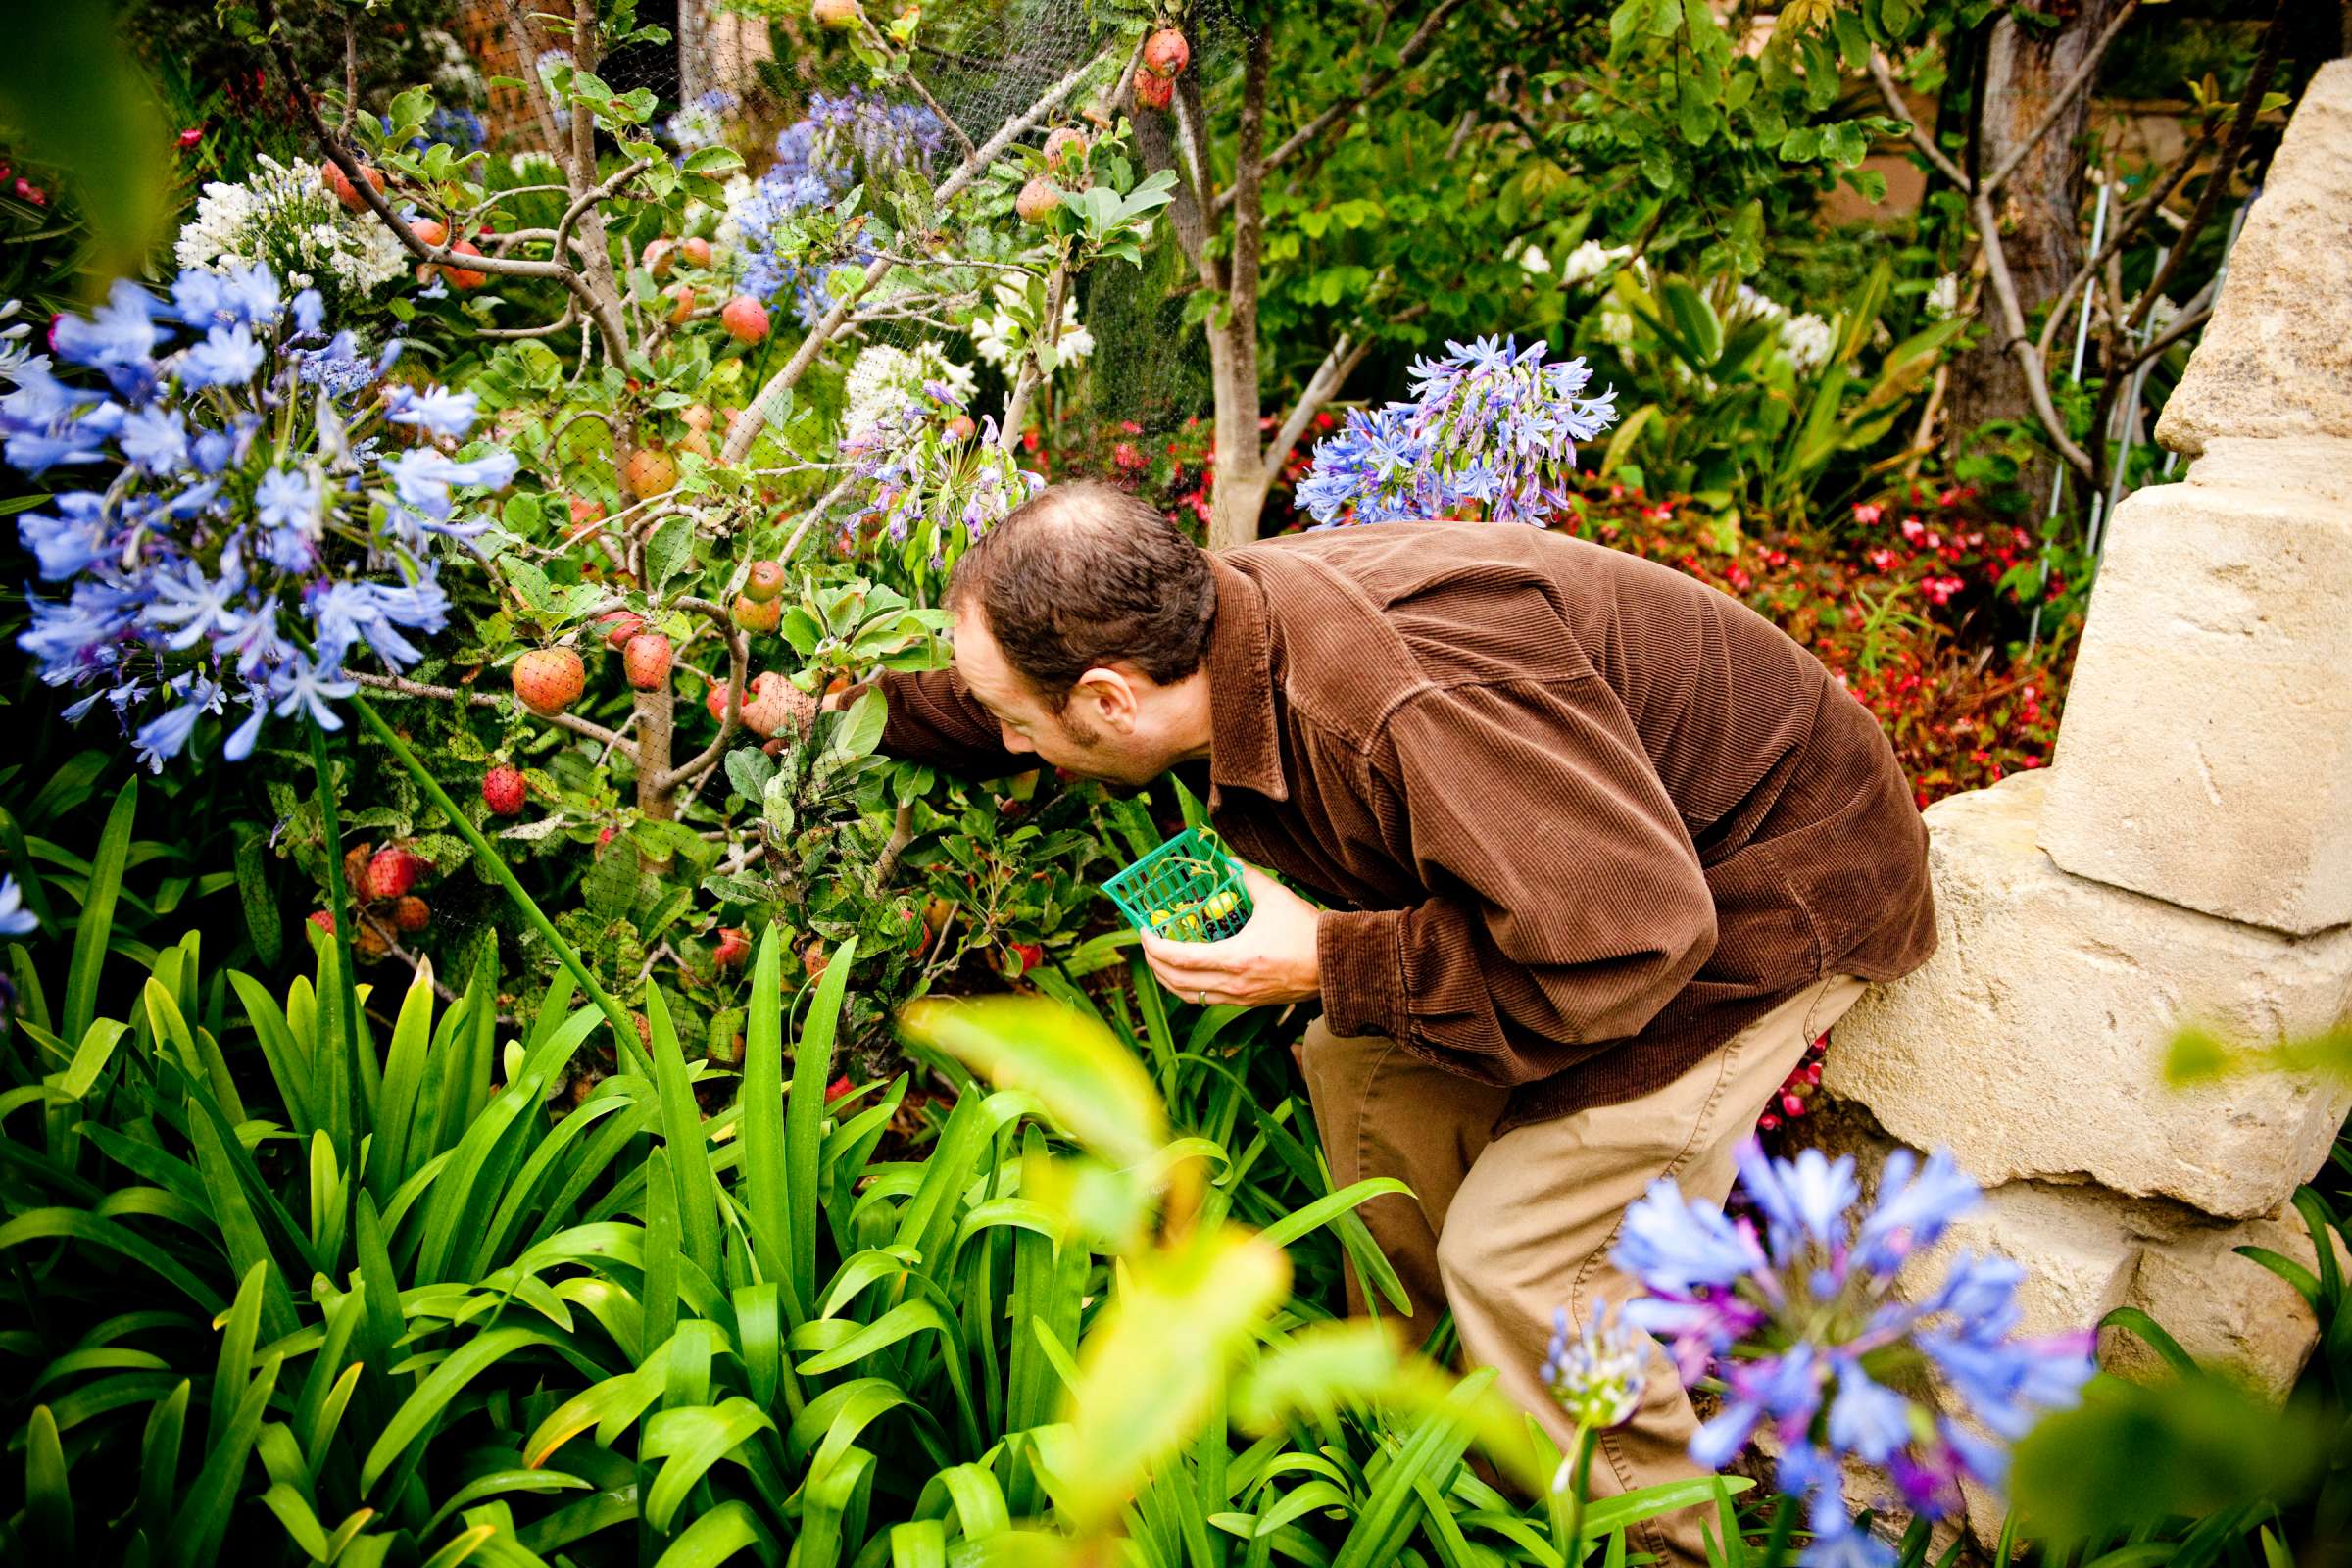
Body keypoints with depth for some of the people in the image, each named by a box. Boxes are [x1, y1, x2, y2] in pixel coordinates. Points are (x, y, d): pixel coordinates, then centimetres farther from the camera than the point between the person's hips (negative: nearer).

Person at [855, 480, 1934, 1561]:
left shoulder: (1408, 700, -39)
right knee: (1360, 1064, 5)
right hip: (1628, 857, 9)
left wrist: (1329, 964, -29)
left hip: (1772, 887, -8)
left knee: (1510, 1248, -11)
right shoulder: (1208, 623, -9)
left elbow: (1631, 934, -35)